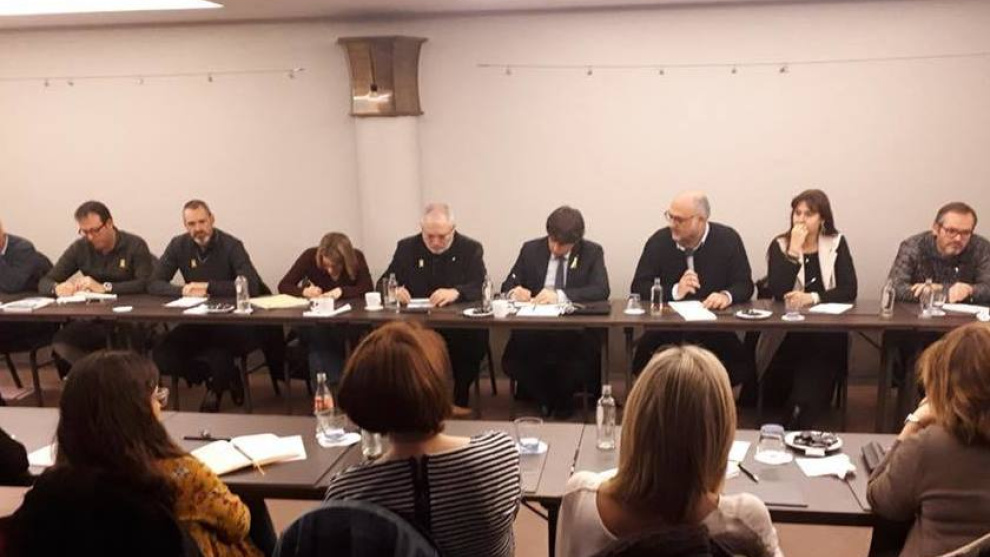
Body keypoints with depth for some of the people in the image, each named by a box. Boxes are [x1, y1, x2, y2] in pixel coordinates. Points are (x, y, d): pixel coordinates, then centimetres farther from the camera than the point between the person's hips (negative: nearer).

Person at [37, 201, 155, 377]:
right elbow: (44, 283, 8)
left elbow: (146, 284, -18)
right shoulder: (80, 248, 7)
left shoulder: (135, 246, -4)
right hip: (95, 320, 4)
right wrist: (57, 288, -17)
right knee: (59, 344, -22)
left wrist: (104, 287, -26)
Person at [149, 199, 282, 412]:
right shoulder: (178, 246, 1)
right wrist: (182, 290, -21)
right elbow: (154, 284, -1)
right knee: (162, 357, -17)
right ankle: (225, 377, 2)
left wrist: (209, 287, -23)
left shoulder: (231, 245, -11)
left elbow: (252, 286, -24)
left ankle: (216, 386, 3)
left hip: (231, 320, -4)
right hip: (197, 322, 4)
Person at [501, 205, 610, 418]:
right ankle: (543, 398, 4)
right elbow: (507, 286, 12)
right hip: (533, 327, 1)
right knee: (511, 360, -28)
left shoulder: (592, 252, 4)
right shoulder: (531, 249, 10)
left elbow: (601, 290, -12)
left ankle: (562, 398, 2)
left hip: (575, 329, -1)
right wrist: (515, 291, -15)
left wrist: (560, 296, -26)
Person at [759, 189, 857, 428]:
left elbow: (849, 290, -5)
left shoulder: (836, 244, 6)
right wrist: (794, 250, -15)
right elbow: (777, 291, -12)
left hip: (827, 333, 0)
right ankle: (784, 428, 1)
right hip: (786, 333, 0)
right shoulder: (780, 245, 2)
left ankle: (798, 427, -8)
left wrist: (813, 297, -19)